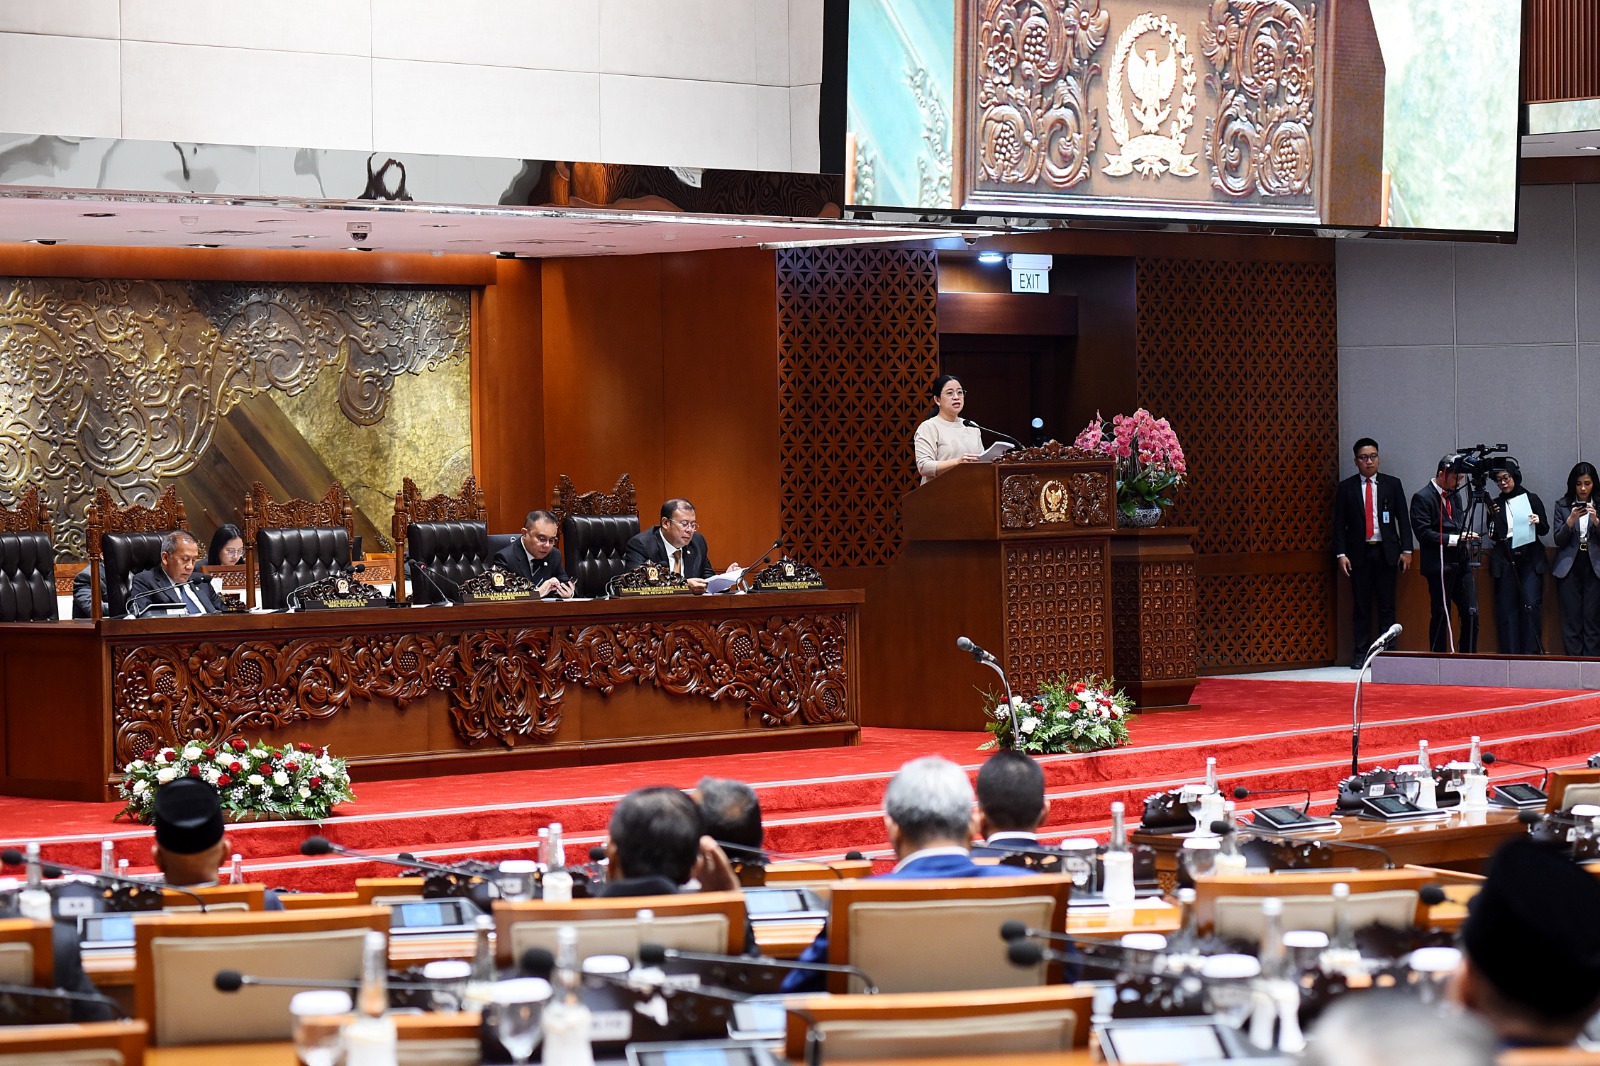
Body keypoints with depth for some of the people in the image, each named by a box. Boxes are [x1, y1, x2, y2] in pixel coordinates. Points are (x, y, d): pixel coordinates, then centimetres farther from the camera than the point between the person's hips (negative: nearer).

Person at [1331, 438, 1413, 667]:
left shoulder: (1392, 484, 8)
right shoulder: (1346, 488, 5)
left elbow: (1403, 519, 8)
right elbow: (1339, 524, 4)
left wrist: (1406, 550, 0)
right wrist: (1341, 554, -5)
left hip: (1386, 552, 1)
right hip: (1359, 553, -1)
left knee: (1387, 606, 1)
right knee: (1361, 607, 1)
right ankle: (1360, 654, 3)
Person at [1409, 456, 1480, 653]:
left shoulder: (1455, 495, 16)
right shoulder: (1422, 498, -8)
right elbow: (1423, 533, -16)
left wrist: (1467, 537, 4)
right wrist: (1454, 539, -17)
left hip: (1460, 563, 7)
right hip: (1439, 566, -7)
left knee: (1471, 614, 2)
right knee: (1440, 615, -1)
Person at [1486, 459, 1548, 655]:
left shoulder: (1532, 499, 8)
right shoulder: (1496, 505, 11)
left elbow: (1545, 529, 10)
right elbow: (1493, 535, 8)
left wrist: (1538, 522, -11)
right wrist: (1492, 517, -8)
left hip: (1530, 560, -1)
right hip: (1505, 561, 2)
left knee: (1531, 605, -11)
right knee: (1507, 608, -3)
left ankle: (1531, 651, -9)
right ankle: (1510, 654, -2)